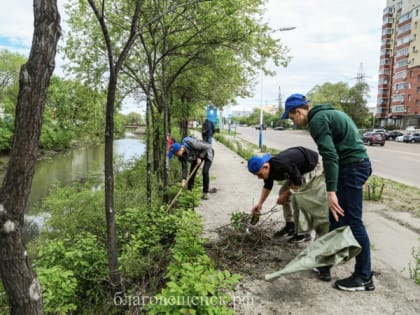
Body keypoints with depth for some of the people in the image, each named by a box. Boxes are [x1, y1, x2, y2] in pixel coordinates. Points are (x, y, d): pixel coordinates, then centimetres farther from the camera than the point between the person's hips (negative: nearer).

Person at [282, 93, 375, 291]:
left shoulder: (317, 120, -13)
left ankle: (364, 277, 5)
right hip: (356, 164, 10)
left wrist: (331, 191, -27)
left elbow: (330, 156, -23)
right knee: (336, 216, 19)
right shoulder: (328, 113, 17)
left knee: (352, 221, -4)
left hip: (352, 167, -10)